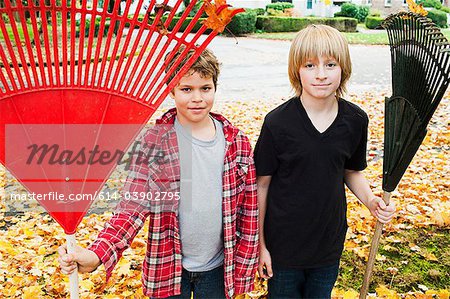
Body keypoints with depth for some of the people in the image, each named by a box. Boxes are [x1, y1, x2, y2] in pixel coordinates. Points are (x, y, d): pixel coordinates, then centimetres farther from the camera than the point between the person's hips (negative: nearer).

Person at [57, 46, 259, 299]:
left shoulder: (237, 142, -4)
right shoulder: (154, 143, -10)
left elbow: (249, 210, 1)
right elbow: (133, 207, -14)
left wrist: (244, 267, 2)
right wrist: (96, 255, -29)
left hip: (217, 270, 2)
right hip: (167, 270, -1)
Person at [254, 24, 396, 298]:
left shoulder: (356, 120, -7)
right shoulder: (277, 122, -17)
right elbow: (261, 185, -10)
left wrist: (371, 200, -11)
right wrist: (259, 244, -7)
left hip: (330, 243, 3)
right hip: (282, 243, -3)